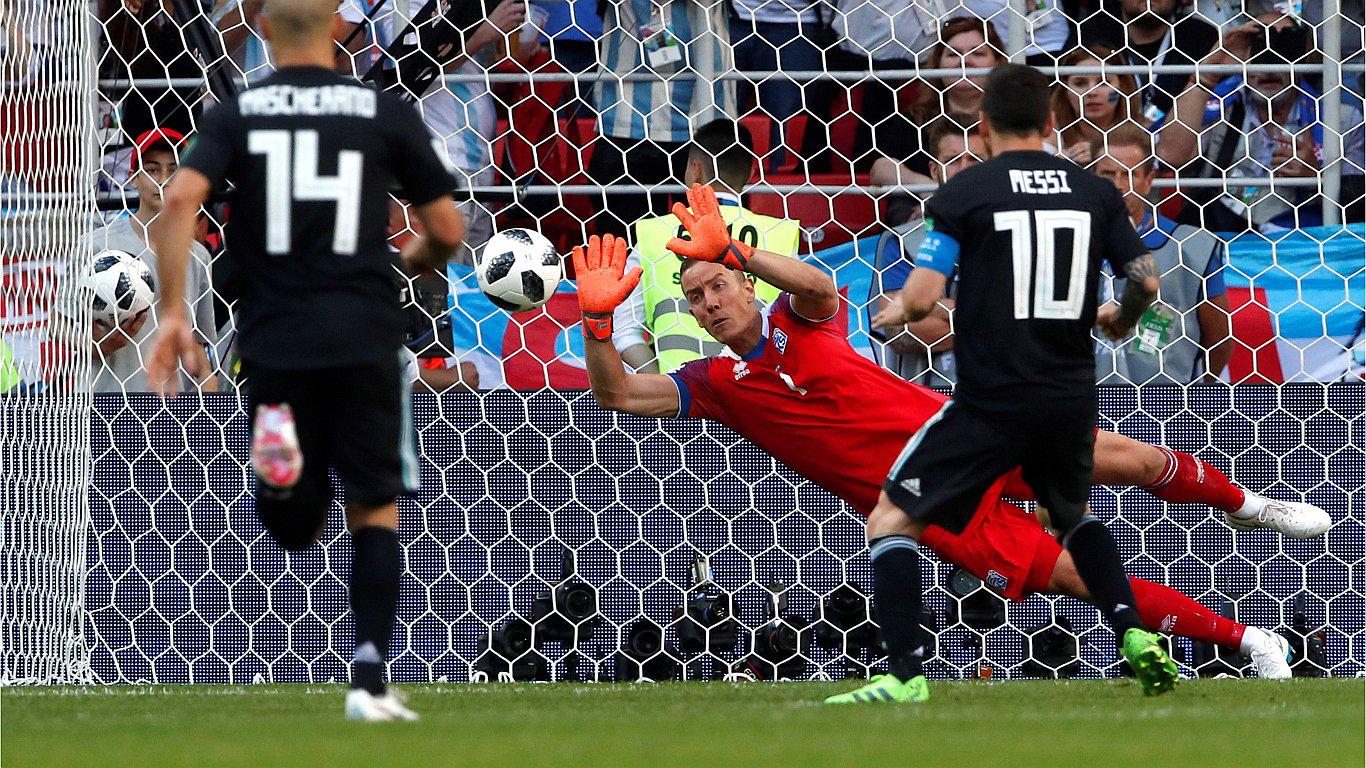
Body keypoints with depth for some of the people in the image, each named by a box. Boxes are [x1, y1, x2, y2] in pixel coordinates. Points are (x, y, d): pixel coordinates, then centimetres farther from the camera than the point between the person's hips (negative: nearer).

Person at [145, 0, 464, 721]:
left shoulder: (234, 114, 5)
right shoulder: (386, 113, 3)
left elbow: (180, 200, -11)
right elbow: (446, 230, 6)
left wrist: (171, 311, -6)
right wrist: (411, 258, 28)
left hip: (272, 338, 1)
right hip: (364, 332, -1)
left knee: (296, 528, 12)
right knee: (376, 507, 9)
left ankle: (281, 472, -23)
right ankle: (368, 679, -3)